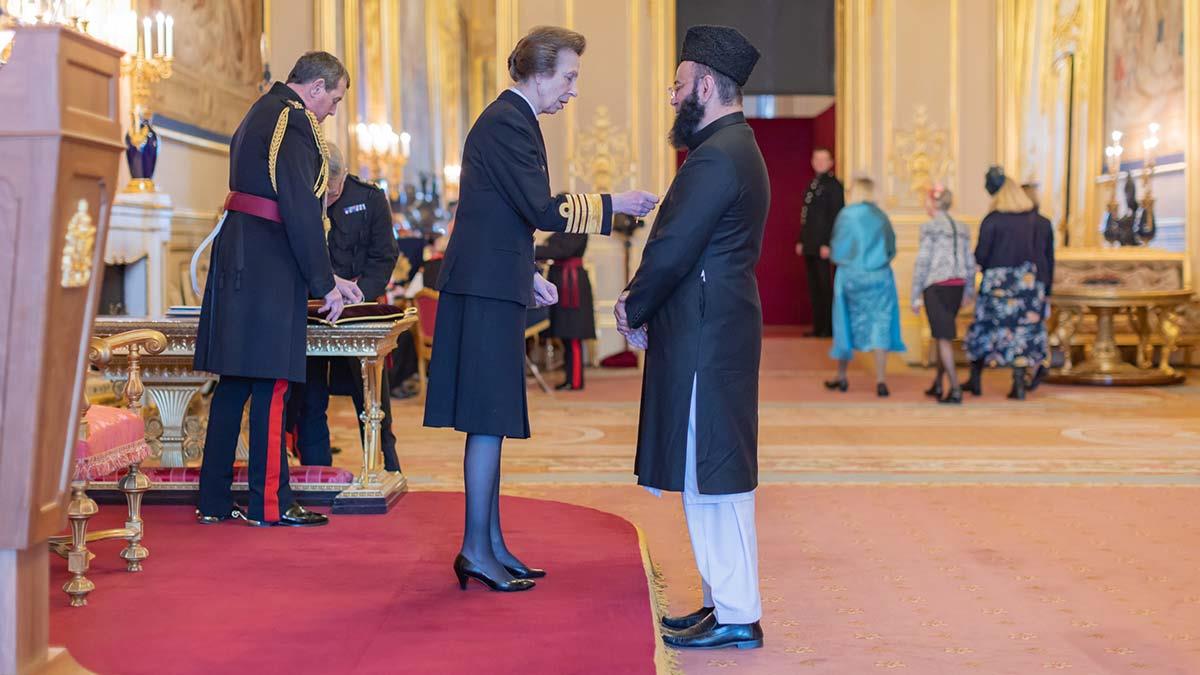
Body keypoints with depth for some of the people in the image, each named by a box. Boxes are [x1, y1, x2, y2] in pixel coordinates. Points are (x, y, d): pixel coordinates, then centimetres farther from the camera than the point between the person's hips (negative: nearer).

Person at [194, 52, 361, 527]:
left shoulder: (262, 114, 21)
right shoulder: (293, 120, -10)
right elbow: (300, 209, -17)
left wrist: (325, 277, 23)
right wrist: (326, 283, -11)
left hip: (237, 258, 10)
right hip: (268, 267, -10)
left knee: (234, 383, 11)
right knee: (271, 385, -3)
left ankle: (214, 501, 16)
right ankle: (269, 503, 3)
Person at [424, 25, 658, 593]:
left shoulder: (508, 119, 19)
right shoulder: (508, 121, -14)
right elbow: (542, 209, -19)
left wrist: (528, 275, 20)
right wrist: (612, 204, -11)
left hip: (490, 285, 10)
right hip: (488, 290, -10)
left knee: (491, 420, 12)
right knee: (490, 419, -7)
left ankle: (491, 544, 18)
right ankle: (477, 548, -1)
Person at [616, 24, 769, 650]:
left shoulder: (717, 157, -16)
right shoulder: (734, 148, 18)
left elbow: (674, 249, -19)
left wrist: (634, 307, -4)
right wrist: (645, 305, 9)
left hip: (704, 336, -11)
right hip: (713, 329, 11)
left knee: (713, 475, -5)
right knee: (709, 474, 15)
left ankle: (736, 617, 2)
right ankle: (725, 600, 23)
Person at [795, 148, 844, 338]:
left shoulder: (833, 185, -7)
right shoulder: (812, 185, 16)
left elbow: (836, 216, -13)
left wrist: (827, 244, -18)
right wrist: (801, 241, 14)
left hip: (823, 245, -8)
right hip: (810, 246, 8)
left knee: (825, 286, -5)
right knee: (814, 287, 8)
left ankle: (830, 328, -1)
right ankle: (818, 327, 12)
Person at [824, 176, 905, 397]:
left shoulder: (847, 215, -7)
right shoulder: (881, 217, 1)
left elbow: (837, 250, -6)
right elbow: (891, 250, 7)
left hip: (851, 276, -1)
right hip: (879, 277, 1)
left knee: (848, 325, 12)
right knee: (879, 326, 1)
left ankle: (841, 377, 24)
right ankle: (881, 381, -7)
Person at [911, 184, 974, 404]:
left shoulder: (930, 228, -7)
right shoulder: (962, 228, 11)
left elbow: (922, 262, -10)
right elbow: (970, 263, 13)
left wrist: (916, 295, -6)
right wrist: (969, 291, 23)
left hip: (936, 286, -6)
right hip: (957, 285, 6)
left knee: (944, 337, -4)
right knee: (943, 334, 19)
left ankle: (955, 390, -9)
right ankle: (937, 385, 27)